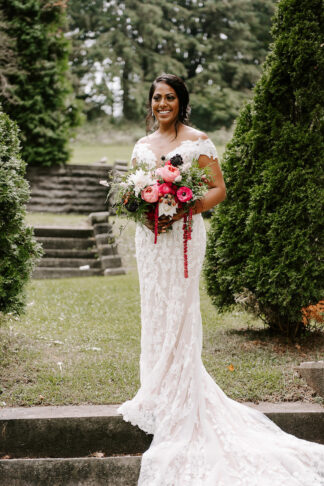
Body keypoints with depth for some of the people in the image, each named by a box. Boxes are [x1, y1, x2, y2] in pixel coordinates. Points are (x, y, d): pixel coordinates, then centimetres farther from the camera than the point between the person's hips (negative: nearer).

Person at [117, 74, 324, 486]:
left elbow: (218, 190, -6)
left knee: (176, 312, -5)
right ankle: (157, 393, 19)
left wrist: (180, 212, -18)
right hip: (149, 236, 6)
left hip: (183, 235, -6)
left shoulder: (197, 141, -3)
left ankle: (174, 404, 2)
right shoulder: (142, 145, 13)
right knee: (153, 311, 9)